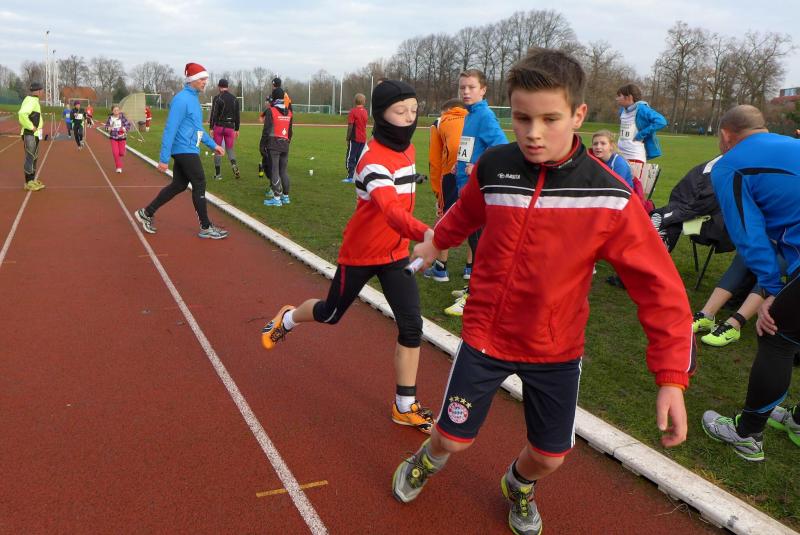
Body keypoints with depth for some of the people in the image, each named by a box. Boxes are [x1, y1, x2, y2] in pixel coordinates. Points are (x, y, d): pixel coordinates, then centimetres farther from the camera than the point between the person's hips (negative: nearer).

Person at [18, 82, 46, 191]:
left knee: (34, 157, 15)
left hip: (34, 134, 10)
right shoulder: (31, 101, -17)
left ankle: (32, 180, 23)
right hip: (31, 135, -10)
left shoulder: (33, 100, 14)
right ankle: (29, 183, -2)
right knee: (30, 158, -6)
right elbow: (22, 114, -32)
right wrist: (31, 127, -23)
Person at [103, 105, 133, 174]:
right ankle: (118, 167, 3)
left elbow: (129, 125, -7)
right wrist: (108, 128, -15)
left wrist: (125, 129, -24)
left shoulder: (122, 117, -9)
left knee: (121, 152, 5)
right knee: (115, 152, -9)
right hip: (113, 137, 1)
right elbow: (106, 126, 7)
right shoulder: (110, 118, -3)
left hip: (121, 137, -1)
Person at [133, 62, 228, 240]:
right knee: (199, 185, -3)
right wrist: (164, 159, -21)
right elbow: (170, 130, -19)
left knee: (178, 185, 15)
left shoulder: (193, 98, 14)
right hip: (185, 150, -10)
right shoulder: (182, 100, -16)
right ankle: (206, 228, 6)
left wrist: (213, 145, 20)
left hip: (186, 151, 10)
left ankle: (146, 213, 25)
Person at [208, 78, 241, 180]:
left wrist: (211, 128, -7)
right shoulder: (234, 99, 8)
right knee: (229, 148, 12)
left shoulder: (217, 98, -6)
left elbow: (213, 114, -10)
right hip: (230, 127, 3)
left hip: (219, 126, -3)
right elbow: (237, 115, 10)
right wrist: (237, 129, 16)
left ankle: (218, 173, 6)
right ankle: (234, 164, -17)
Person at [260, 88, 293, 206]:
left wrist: (262, 145, -4)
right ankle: (286, 196, 16)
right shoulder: (289, 112, 11)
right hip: (285, 145, 6)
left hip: (273, 145, -6)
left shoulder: (271, 111, -7)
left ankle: (276, 198, -6)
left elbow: (266, 130, -10)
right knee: (283, 171, 12)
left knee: (274, 171, -4)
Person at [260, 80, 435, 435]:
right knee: (331, 314, 15)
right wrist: (424, 233, -62)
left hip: (395, 254, 6)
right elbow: (392, 212, -45)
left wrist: (417, 235, 9)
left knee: (411, 326, -3)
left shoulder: (407, 149, 0)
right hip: (360, 254, -6)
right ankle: (287, 319, 51)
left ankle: (405, 407, 11)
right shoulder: (374, 160, -27)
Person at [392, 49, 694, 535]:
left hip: (556, 351, 0)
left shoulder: (610, 197, -19)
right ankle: (426, 462, 46)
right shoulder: (493, 167, -12)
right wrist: (435, 243, 29)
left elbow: (659, 286, -14)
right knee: (452, 439, 8)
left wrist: (672, 379, -18)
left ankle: (519, 487, 48)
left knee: (549, 456, 11)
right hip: (485, 335, 1)